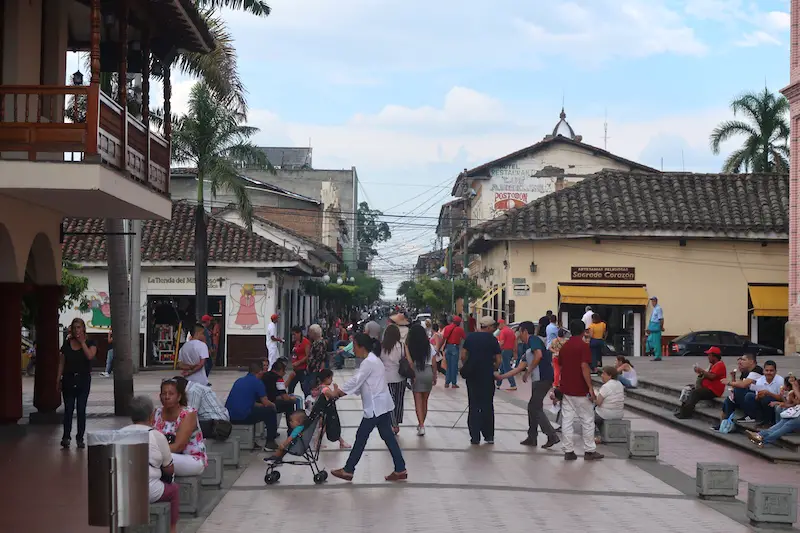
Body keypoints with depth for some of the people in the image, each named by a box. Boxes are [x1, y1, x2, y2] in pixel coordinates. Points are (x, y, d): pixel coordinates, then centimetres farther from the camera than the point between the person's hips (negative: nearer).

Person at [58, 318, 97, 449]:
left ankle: (80, 438, 9)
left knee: (81, 410, 2)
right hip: (68, 379, 1)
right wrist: (59, 380, 3)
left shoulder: (90, 343, 1)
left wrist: (82, 342, -13)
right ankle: (66, 437, -2)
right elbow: (61, 363, 8)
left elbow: (90, 356, -19)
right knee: (68, 409, -3)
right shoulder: (67, 344, 6)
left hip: (83, 379, -1)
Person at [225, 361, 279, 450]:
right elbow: (266, 403, 1)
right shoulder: (257, 382, -2)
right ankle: (270, 443, 14)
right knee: (271, 411, 11)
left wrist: (262, 405, 32)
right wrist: (273, 405, 23)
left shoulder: (239, 380, 19)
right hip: (243, 417, -8)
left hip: (229, 417, 8)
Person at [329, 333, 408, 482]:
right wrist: (340, 392, 10)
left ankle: (348, 470, 7)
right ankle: (400, 470, 10)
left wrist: (336, 392, -11)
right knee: (388, 436, 10)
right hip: (382, 405, 10)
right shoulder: (373, 360, 17)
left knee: (361, 437, -1)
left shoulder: (368, 362, -16)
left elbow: (355, 382, -18)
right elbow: (360, 385, 17)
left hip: (375, 407, -10)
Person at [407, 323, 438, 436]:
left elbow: (410, 362, -14)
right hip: (428, 373, 3)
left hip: (416, 373, -3)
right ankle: (421, 424, 25)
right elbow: (434, 364, 6)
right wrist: (434, 377, 16)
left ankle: (421, 426, -11)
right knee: (425, 401, 14)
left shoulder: (409, 346, -5)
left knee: (418, 401, 1)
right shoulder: (430, 346, 3)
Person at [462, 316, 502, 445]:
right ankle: (489, 436, 12)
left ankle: (475, 437, 2)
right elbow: (499, 360, -5)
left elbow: (463, 356, 1)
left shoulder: (470, 337, 4)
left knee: (473, 406, 6)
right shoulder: (492, 339, -4)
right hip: (487, 376, -2)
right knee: (487, 406, 9)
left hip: (472, 375, 2)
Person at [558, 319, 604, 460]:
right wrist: (590, 387, -17)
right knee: (587, 421, 5)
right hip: (580, 390, -6)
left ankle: (568, 451, 4)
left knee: (567, 421, 4)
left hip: (566, 389, 6)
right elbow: (584, 367, -20)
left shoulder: (564, 346, 10)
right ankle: (589, 451, 9)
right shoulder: (583, 346, -11)